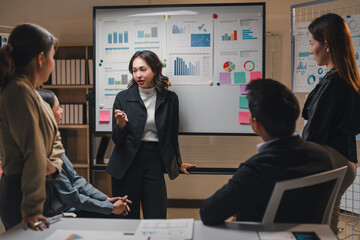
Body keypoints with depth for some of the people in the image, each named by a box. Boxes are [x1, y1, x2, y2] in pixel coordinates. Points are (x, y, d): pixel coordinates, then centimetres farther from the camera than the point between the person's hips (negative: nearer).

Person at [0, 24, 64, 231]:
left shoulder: (29, 91, 13)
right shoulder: (19, 92, -19)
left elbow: (55, 139, 15)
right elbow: (34, 154, -23)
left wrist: (54, 163, -6)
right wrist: (32, 210, -25)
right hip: (19, 195, -9)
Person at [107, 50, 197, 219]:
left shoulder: (169, 98, 4)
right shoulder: (123, 98, 1)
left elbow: (172, 135, 15)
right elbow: (117, 140, 0)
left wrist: (177, 163, 23)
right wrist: (121, 125, -21)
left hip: (154, 161, 1)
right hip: (127, 163, 0)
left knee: (156, 219, -1)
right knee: (127, 219, 6)